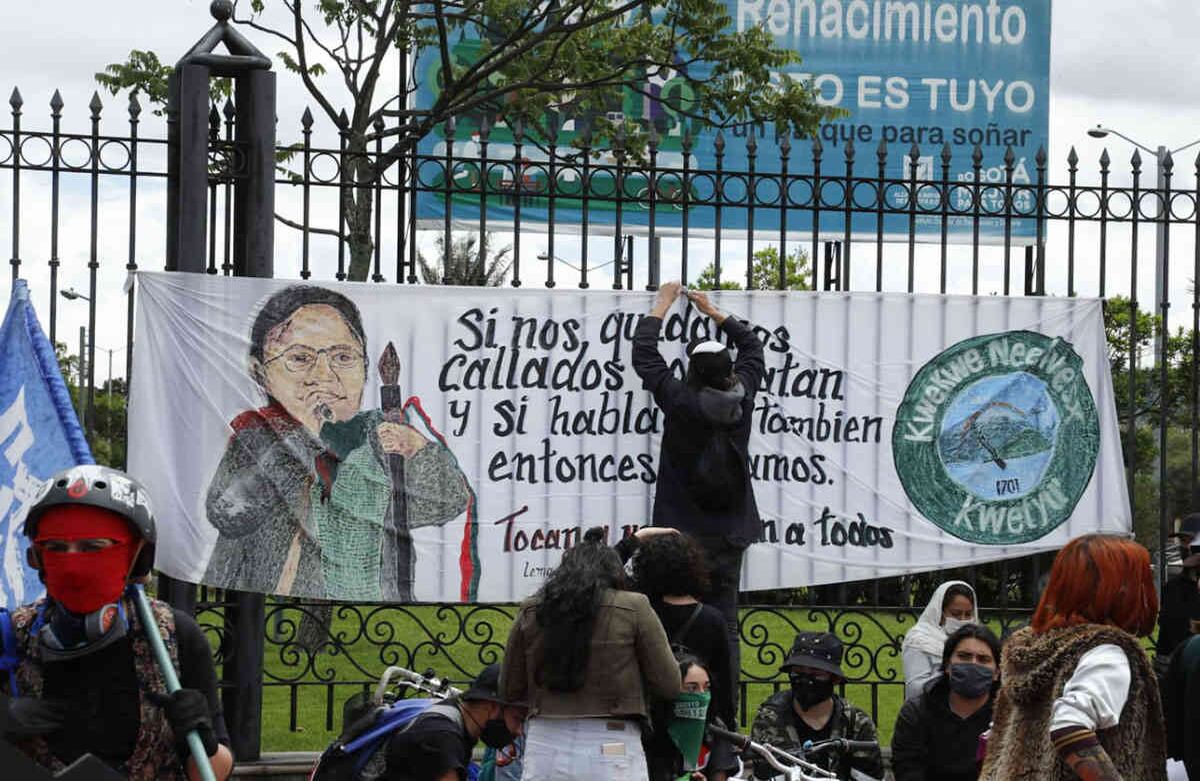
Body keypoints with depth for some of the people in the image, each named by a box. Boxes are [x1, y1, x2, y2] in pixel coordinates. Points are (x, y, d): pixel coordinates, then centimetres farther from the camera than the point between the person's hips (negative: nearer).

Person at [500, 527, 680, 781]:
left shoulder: (530, 612, 7)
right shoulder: (634, 608, -1)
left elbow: (511, 690, 14)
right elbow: (669, 685, 3)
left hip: (545, 749, 3)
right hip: (611, 749, -3)